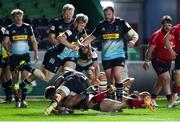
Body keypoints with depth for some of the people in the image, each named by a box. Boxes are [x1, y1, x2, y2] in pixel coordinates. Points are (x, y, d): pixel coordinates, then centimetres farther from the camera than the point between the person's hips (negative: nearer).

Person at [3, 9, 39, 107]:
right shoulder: (10, 29, 2)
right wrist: (9, 51, -9)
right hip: (14, 56, 0)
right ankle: (17, 100, 8)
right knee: (15, 79, 1)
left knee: (25, 76, -12)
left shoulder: (28, 27, 7)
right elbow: (5, 42, 2)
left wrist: (36, 53, 5)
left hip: (25, 55, 0)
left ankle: (23, 99, -11)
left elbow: (33, 41, 11)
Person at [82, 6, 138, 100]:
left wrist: (133, 41, -22)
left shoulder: (121, 23, -1)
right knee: (110, 80, 3)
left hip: (119, 55, -3)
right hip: (106, 57, 3)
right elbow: (91, 37, 16)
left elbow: (134, 34, 1)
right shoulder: (101, 25, 7)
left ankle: (119, 99, -13)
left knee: (117, 76, -19)